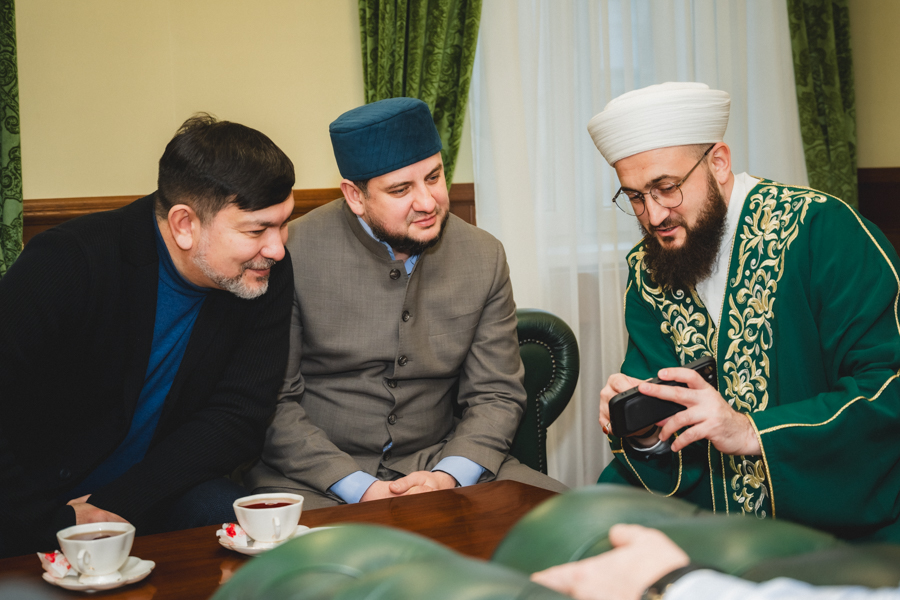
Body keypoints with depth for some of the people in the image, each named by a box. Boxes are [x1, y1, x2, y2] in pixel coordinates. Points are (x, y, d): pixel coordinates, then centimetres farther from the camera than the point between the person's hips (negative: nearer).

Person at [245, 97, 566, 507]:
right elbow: (274, 404, -9)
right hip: (314, 472, -3)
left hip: (436, 461, 4)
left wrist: (448, 477, -12)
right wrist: (360, 489, -18)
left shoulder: (483, 257, 1)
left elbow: (496, 395, 5)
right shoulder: (294, 254, -11)